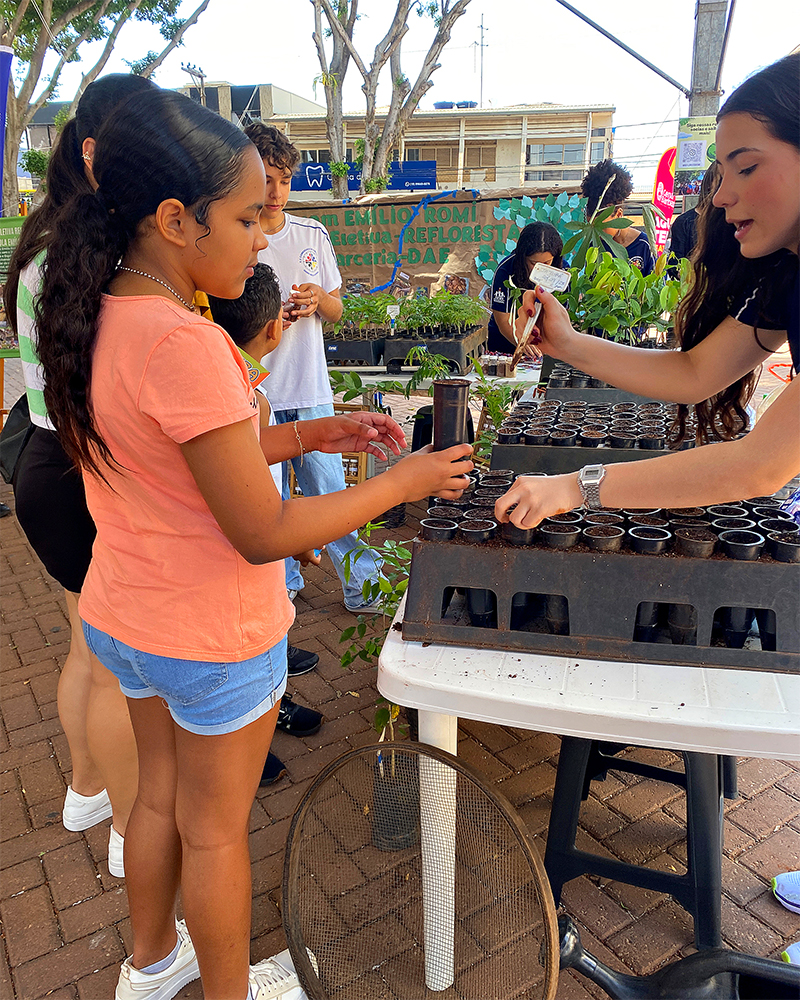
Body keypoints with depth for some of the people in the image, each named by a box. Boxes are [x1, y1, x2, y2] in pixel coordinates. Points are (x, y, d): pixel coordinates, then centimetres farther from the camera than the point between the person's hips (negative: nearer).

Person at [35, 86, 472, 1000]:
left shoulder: (96, 319, -1)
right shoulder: (181, 342, -29)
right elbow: (263, 534, -26)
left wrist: (313, 434, 3)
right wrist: (404, 481, -17)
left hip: (121, 616, 8)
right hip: (213, 637, -8)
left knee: (160, 795, 27)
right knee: (215, 829, 16)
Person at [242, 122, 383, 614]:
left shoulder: (314, 235, 6)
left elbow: (337, 311, 12)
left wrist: (319, 299, -10)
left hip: (311, 392, 2)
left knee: (332, 494, 5)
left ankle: (363, 588, 20)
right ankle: (283, 588, 28)